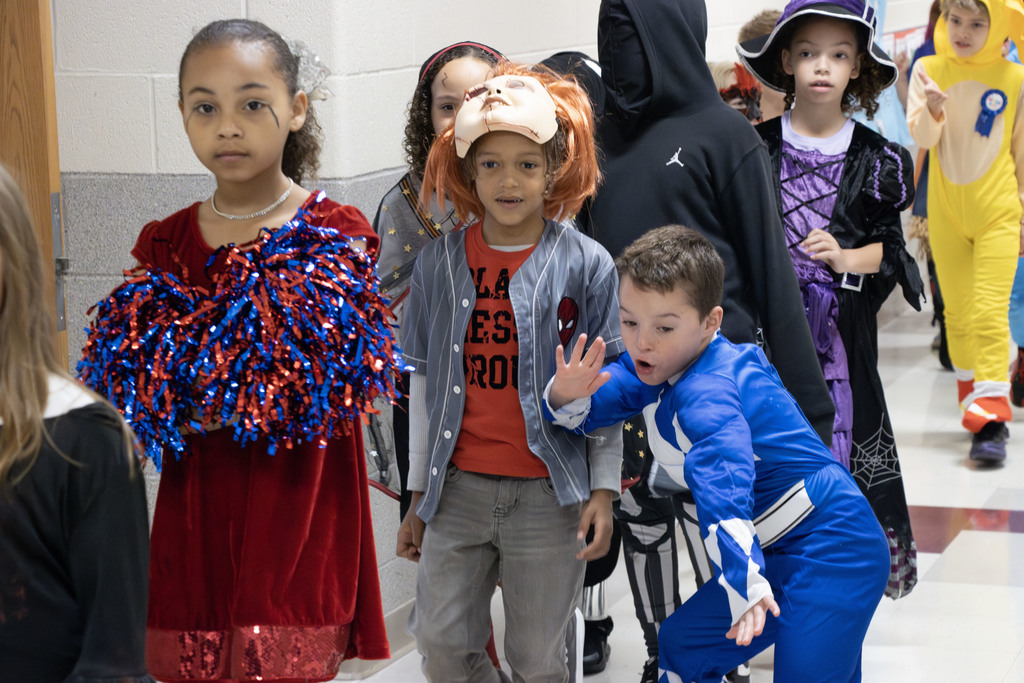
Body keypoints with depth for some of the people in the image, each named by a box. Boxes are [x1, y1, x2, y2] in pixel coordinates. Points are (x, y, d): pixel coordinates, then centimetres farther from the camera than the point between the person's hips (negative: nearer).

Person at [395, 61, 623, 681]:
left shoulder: (587, 265, -3)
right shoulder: (438, 264, 5)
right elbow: (424, 382, 11)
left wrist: (604, 491, -2)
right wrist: (420, 495, 12)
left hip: (549, 493, -2)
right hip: (459, 487, 3)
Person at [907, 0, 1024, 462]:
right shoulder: (929, 70, 0)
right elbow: (921, 137, -10)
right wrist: (932, 111, -31)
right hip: (945, 211, 2)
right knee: (957, 313, 11)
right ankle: (974, 404, 26)